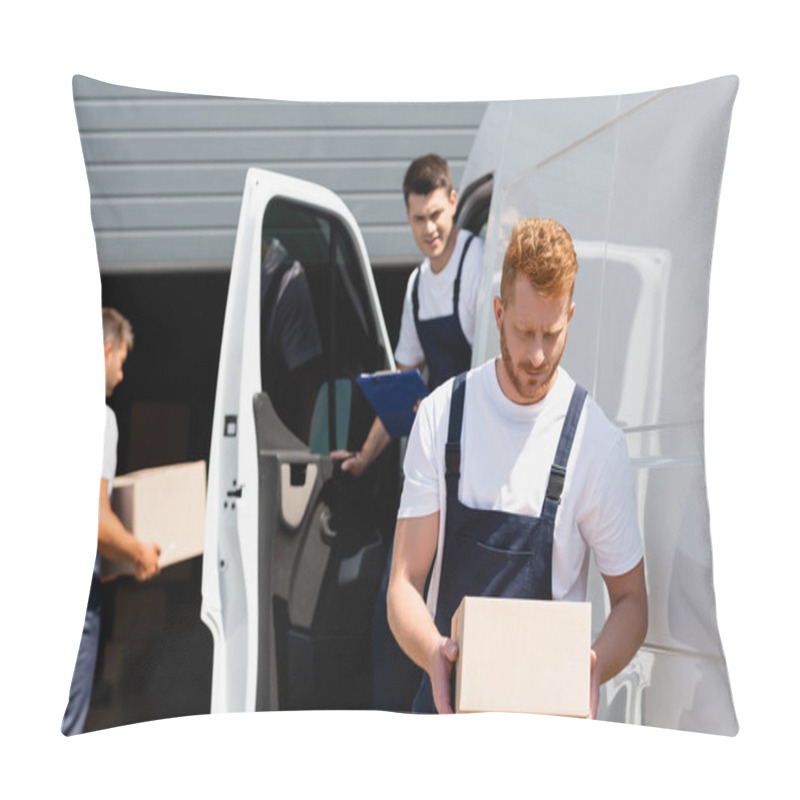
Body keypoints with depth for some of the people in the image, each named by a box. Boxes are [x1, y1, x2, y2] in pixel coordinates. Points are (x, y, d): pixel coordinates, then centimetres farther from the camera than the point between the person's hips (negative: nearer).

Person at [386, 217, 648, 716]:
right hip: (447, 698, 1)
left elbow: (631, 600, 5)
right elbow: (405, 585, 0)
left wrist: (594, 667, -15)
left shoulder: (599, 444, -5)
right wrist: (434, 653, -21)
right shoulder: (440, 417, 0)